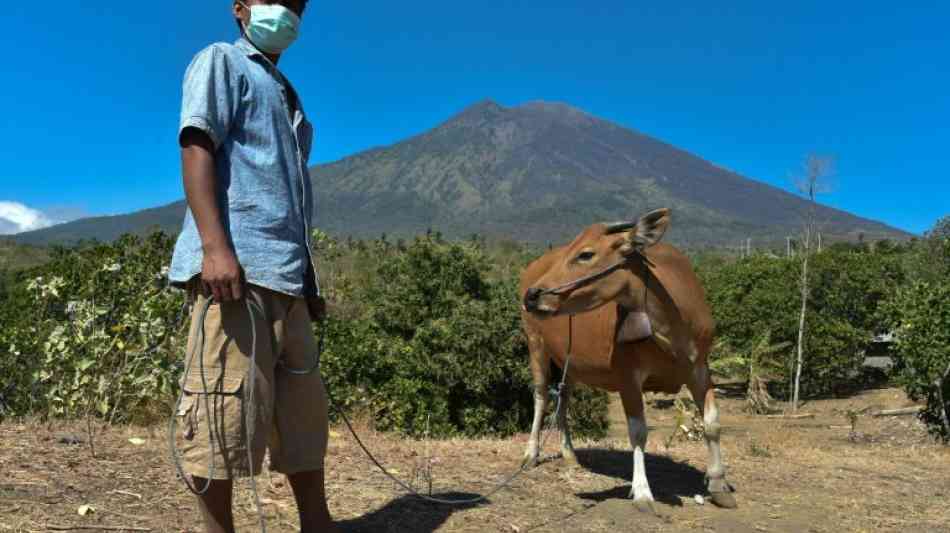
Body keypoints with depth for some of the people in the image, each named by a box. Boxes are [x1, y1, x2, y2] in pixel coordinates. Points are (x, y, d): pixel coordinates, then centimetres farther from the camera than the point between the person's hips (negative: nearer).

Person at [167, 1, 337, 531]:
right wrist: (215, 247, -22)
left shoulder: (288, 95, 29)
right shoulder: (222, 61, 8)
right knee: (229, 405, -8)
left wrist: (309, 275, 21)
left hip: (286, 272, 8)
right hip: (235, 264, -8)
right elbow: (197, 148, -8)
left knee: (304, 406, 10)